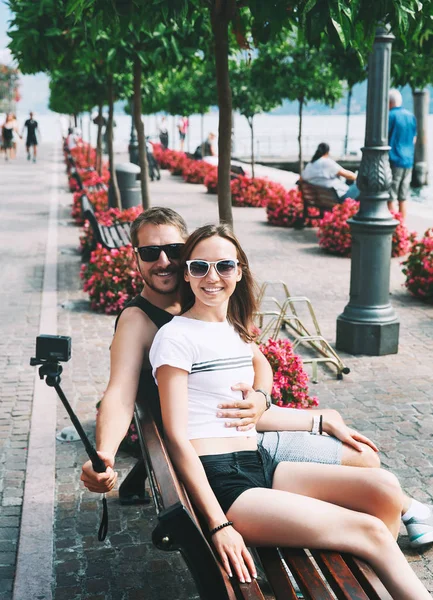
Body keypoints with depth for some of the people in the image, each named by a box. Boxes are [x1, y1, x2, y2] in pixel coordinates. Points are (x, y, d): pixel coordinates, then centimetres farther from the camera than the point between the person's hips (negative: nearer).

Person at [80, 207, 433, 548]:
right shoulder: (137, 320, -16)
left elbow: (259, 362, 2)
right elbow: (120, 394, -30)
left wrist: (260, 398, -22)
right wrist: (104, 457, -50)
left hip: (252, 416, 8)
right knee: (365, 458, 0)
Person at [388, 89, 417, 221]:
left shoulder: (390, 116, -9)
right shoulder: (411, 116, 12)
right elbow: (414, 139, 18)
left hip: (393, 161, -7)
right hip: (408, 161, 7)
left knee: (390, 199, -4)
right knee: (402, 199, 11)